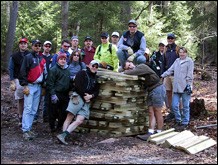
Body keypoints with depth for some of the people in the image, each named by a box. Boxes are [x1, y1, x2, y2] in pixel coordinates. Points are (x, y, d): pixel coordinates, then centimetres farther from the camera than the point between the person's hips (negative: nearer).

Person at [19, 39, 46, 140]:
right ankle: (25, 131, -12)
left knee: (34, 110, 5)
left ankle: (29, 129, 10)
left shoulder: (42, 59, 17)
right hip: (30, 86, -6)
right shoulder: (28, 57, -3)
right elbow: (23, 72, -9)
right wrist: (25, 85, -16)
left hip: (38, 86, 7)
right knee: (28, 108, -11)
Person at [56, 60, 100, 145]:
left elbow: (97, 91, 16)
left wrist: (91, 96, -5)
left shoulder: (96, 78, 23)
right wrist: (84, 95, -10)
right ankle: (63, 134, -16)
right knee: (69, 118, -11)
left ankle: (63, 135, -18)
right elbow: (78, 85, -6)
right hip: (78, 96, -4)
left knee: (80, 120, -13)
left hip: (87, 101, 4)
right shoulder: (82, 73, 8)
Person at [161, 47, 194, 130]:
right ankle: (178, 121, 20)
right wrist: (162, 76, 6)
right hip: (176, 87, 6)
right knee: (174, 105, 3)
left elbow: (190, 74, -7)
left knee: (185, 106, 2)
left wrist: (188, 85, -12)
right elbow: (170, 70, 15)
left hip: (185, 87, -5)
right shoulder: (177, 61, 17)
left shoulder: (189, 61, -1)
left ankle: (185, 123, 12)